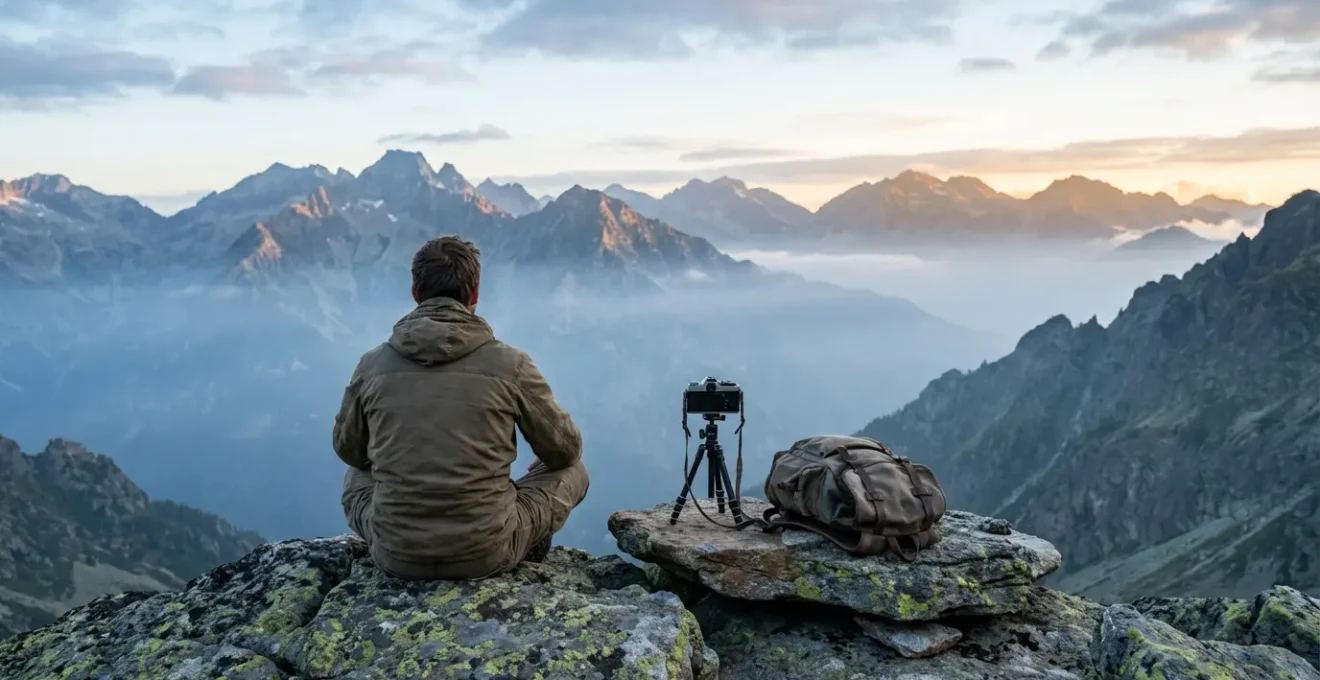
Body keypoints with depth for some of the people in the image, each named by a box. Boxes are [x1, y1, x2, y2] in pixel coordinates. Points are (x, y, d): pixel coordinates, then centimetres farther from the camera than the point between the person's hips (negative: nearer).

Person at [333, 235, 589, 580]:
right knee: (572, 471, 22)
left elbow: (348, 449, 15)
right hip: (486, 552, -2)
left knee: (356, 477, 34)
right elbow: (565, 449, 3)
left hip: (396, 554, 3)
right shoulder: (510, 364, -10)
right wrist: (542, 463, 28)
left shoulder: (372, 365, -3)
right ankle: (527, 551, 42)